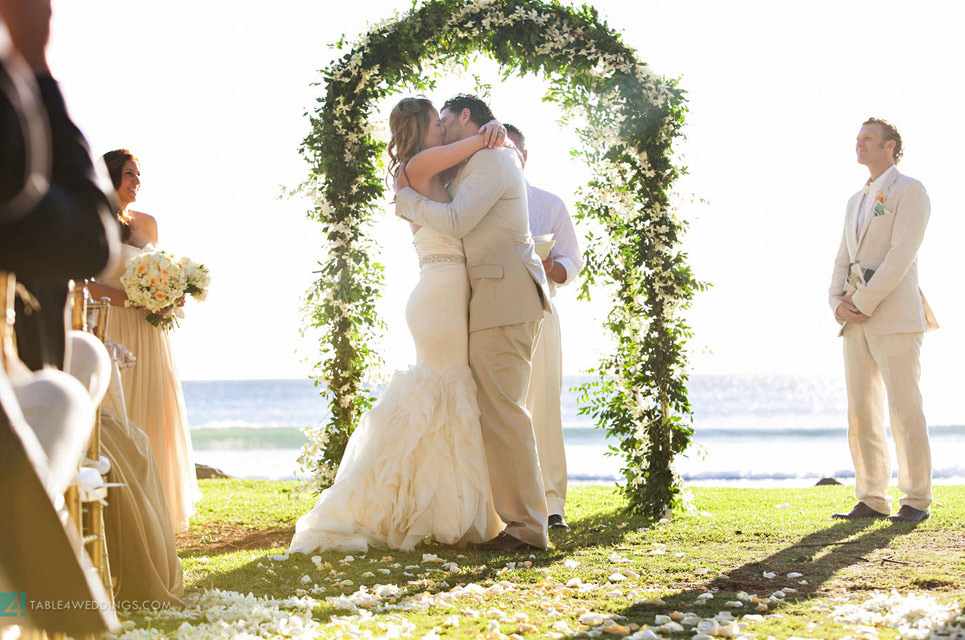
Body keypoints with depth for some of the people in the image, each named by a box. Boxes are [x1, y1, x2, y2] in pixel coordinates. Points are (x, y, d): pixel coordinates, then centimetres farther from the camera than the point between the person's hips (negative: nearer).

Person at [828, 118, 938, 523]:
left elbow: (901, 255, -13)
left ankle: (917, 501, 1)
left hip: (895, 316, -7)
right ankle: (871, 500, 9)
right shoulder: (856, 201, 22)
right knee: (861, 413, 4)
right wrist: (838, 302, -1)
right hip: (857, 321, 7)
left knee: (905, 411, -6)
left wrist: (863, 303, -16)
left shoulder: (910, 191, -2)